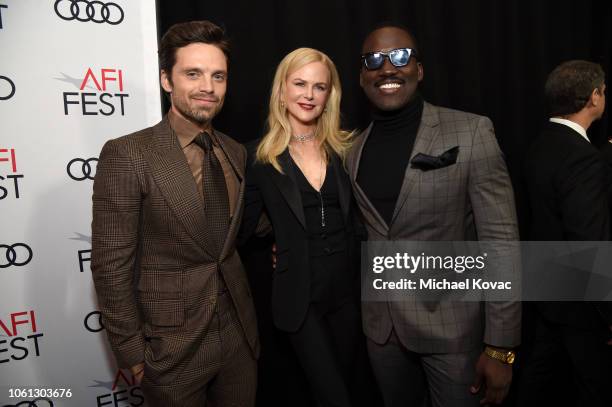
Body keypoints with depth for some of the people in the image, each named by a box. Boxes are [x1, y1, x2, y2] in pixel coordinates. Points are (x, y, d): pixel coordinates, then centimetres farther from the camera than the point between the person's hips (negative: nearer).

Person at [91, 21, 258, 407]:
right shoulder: (127, 154, -15)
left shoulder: (236, 153, 3)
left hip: (240, 333, 5)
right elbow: (111, 264, -13)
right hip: (172, 344, -5)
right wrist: (132, 352, -10)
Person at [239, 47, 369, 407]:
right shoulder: (261, 156, -5)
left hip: (350, 288, 4)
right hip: (300, 295, -3)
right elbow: (243, 228, 2)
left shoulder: (344, 149, 3)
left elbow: (357, 219, 6)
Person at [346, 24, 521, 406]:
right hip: (381, 325, 4)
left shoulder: (471, 132, -12)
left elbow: (501, 242, -13)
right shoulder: (355, 150, 3)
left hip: (452, 325, -4)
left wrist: (500, 346, -13)